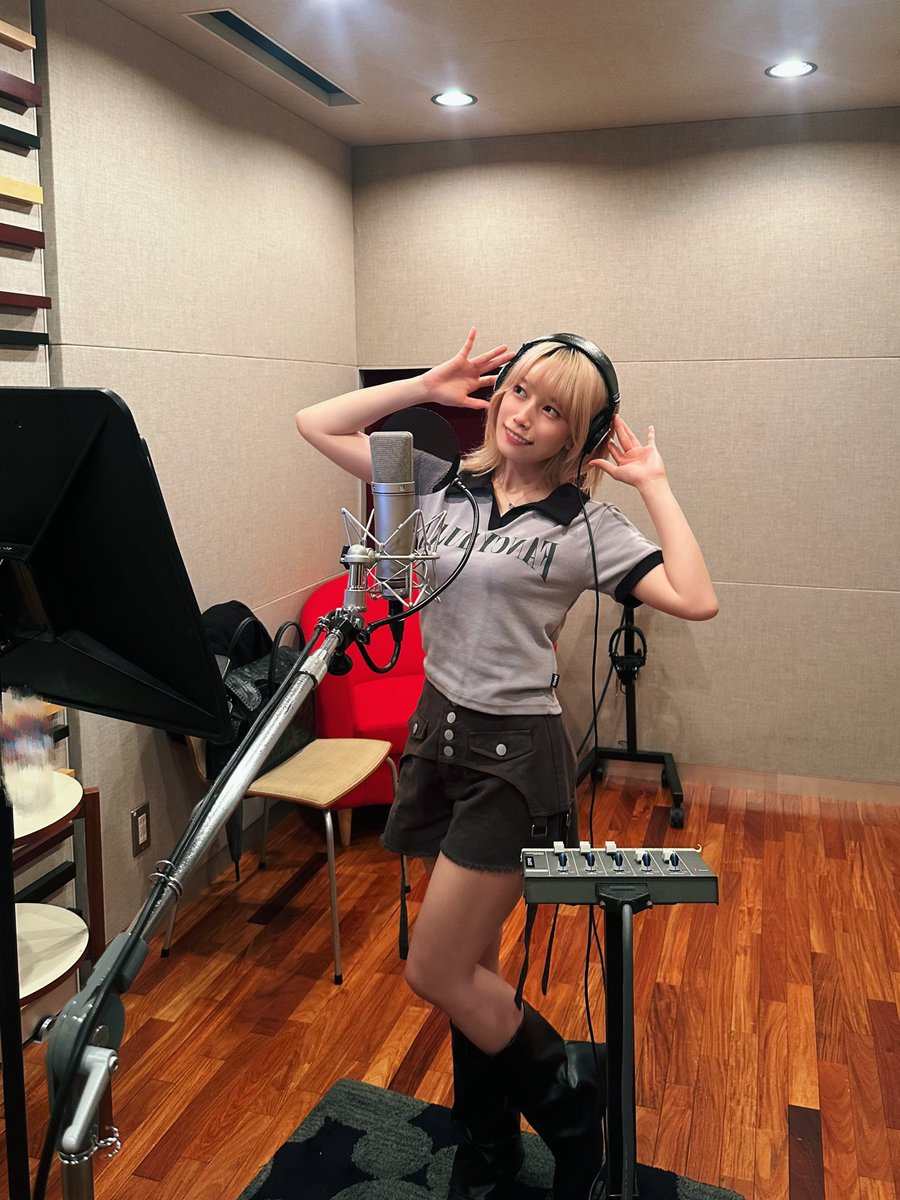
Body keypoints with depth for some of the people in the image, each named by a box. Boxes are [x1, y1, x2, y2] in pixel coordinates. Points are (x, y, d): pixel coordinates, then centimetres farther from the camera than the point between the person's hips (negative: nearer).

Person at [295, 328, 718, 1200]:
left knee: (436, 973, -2)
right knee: (470, 965, 17)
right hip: (437, 734, 5)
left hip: (513, 753, -5)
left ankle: (570, 1102, 25)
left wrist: (653, 483, -12)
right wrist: (425, 387, 2)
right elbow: (317, 424, 7)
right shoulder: (444, 488, 4)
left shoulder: (584, 523, -7)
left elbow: (695, 600, -19)